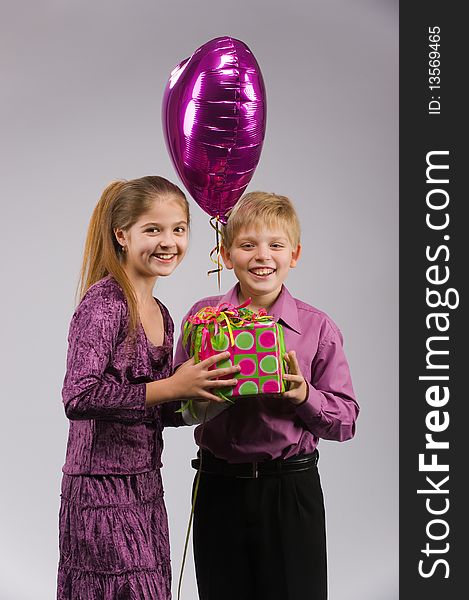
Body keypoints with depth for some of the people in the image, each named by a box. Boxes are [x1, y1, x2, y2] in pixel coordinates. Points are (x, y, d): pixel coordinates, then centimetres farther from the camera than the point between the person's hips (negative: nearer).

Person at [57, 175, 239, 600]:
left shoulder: (160, 314, 11)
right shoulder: (104, 301, -13)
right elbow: (79, 398, -25)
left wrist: (198, 400, -1)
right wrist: (171, 388, -22)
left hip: (146, 489, 8)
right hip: (102, 489, -8)